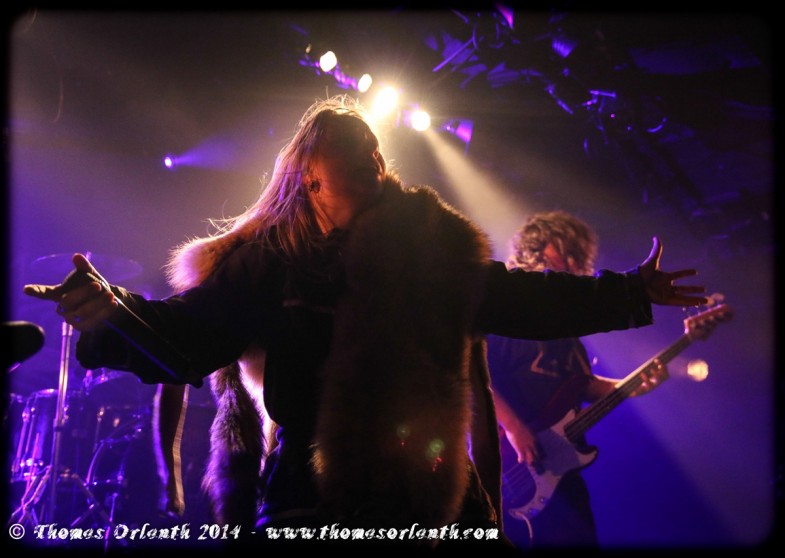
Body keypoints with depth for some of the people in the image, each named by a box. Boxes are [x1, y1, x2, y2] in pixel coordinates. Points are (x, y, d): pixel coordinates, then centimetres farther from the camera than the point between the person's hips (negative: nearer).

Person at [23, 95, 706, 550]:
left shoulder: (432, 244, 11)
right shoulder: (271, 257, 4)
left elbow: (522, 300, 19)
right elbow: (186, 335, -5)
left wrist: (631, 293, 24)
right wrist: (110, 310, -24)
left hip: (432, 497, 3)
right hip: (312, 501, -2)